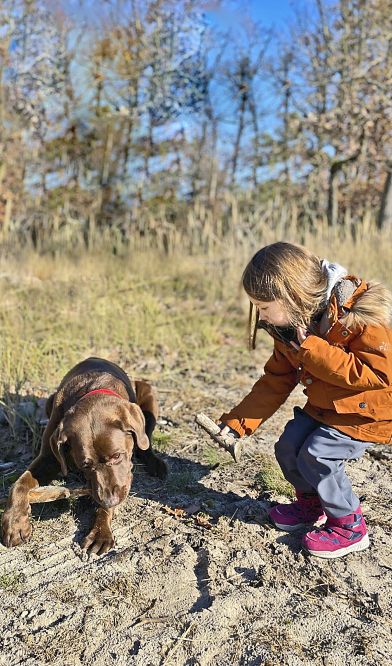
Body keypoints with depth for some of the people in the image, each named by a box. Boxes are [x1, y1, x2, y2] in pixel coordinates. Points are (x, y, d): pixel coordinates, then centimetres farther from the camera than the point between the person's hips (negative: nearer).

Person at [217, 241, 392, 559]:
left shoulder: (356, 315, -28)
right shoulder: (290, 329, -4)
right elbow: (276, 381, 1)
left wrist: (314, 351, -35)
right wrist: (238, 421, -7)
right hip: (324, 406, 8)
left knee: (316, 454, -18)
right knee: (288, 448, 0)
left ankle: (350, 526, 5)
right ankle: (311, 503, 29)